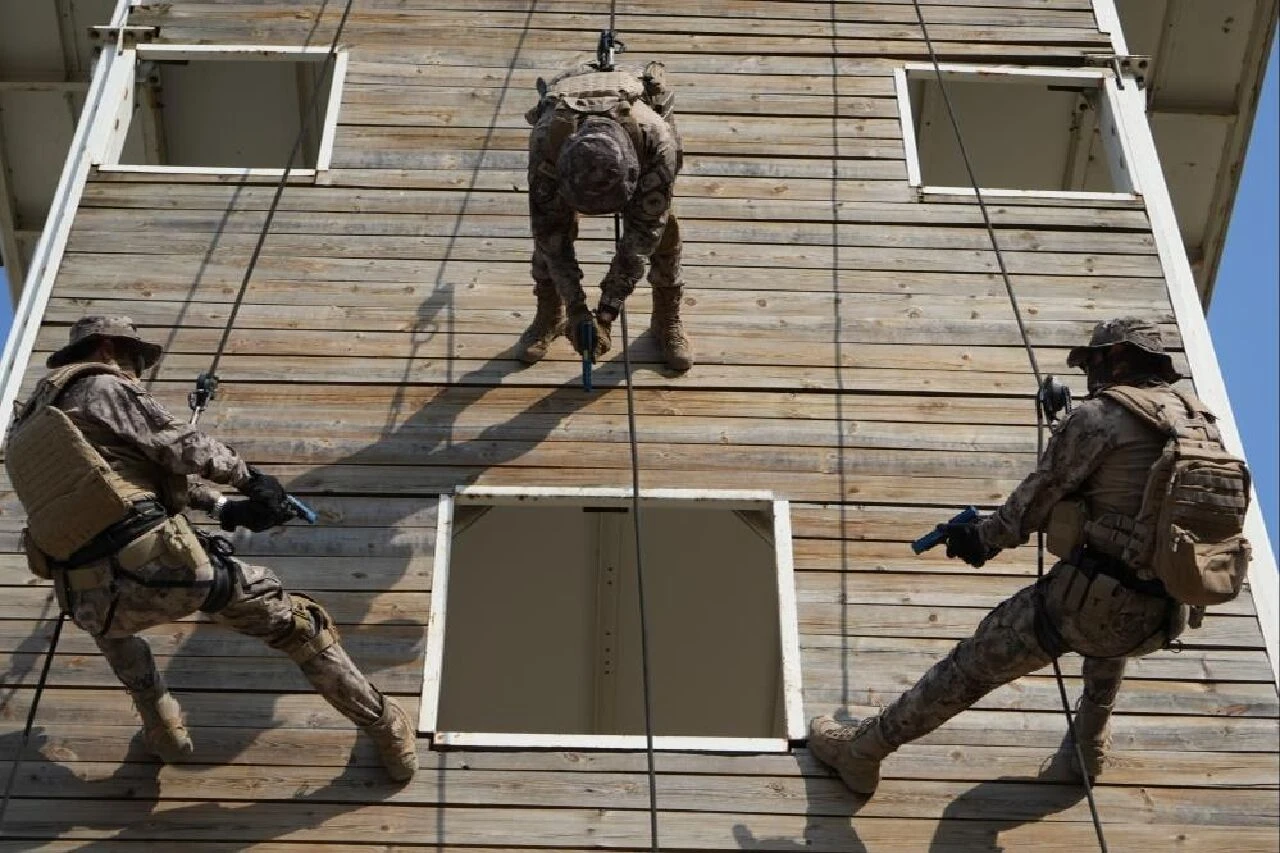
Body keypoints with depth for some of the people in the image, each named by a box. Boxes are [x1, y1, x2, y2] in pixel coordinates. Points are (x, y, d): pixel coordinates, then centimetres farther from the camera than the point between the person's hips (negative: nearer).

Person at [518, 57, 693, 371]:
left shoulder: (656, 139, -46)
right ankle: (549, 315, 13)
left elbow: (644, 228, -36)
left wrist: (608, 310, -35)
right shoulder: (547, 139, -44)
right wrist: (576, 308, -32)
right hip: (566, 119, 1)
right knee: (551, 224, -11)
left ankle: (667, 318, 12)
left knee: (661, 225, -10)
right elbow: (550, 228, -33)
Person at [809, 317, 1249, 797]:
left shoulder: (1099, 415, -7)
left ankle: (861, 750, 20)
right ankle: (1090, 745, 48)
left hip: (1091, 598, -6)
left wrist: (984, 537, 14)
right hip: (1158, 621, 6)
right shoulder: (1202, 421, 13)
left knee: (971, 664, 8)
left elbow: (1035, 501, -3)